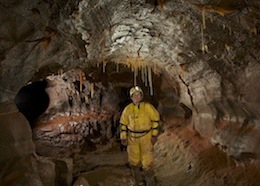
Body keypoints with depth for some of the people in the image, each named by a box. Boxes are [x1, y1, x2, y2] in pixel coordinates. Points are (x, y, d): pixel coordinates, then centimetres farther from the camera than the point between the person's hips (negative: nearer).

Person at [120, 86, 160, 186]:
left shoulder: (147, 106, -10)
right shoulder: (128, 109, -2)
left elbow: (155, 119, -3)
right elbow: (123, 123, 6)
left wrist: (154, 135, -5)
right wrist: (123, 138, 3)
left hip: (146, 137, -3)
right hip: (132, 138, 3)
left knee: (147, 162, -3)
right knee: (134, 161, 14)